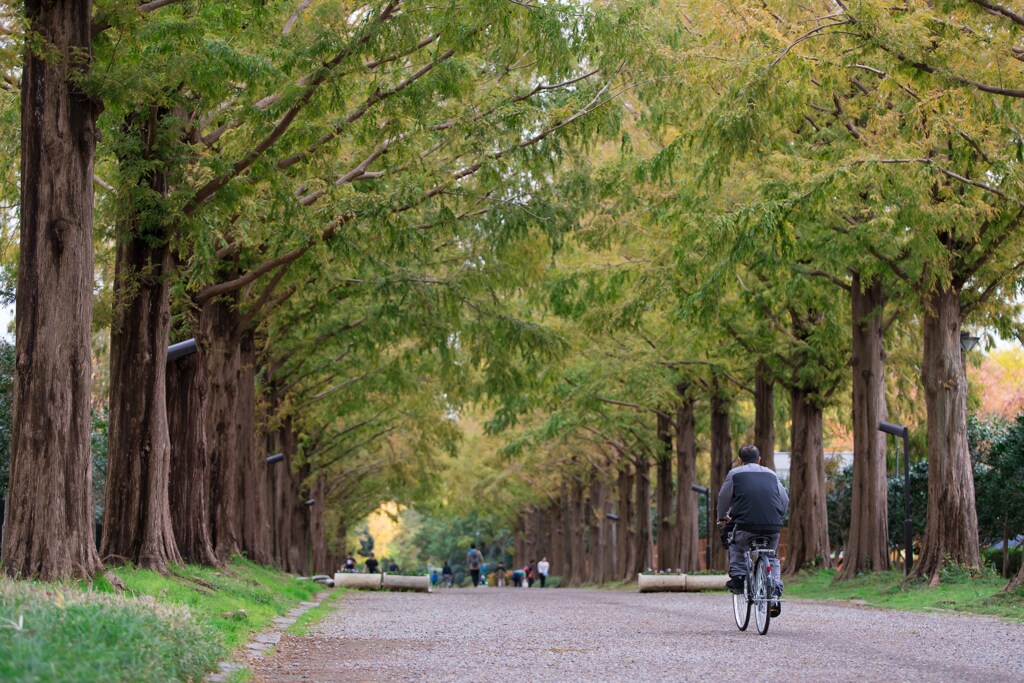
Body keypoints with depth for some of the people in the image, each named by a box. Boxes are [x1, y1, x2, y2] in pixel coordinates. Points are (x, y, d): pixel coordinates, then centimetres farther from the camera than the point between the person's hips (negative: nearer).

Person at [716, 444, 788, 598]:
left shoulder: (735, 473, 12)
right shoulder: (771, 474, 20)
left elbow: (723, 498, 19)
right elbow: (785, 500, 21)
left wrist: (723, 516, 37)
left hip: (746, 524, -2)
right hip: (773, 526, 2)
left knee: (736, 547, 27)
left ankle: (738, 577, 12)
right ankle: (775, 585, 10)